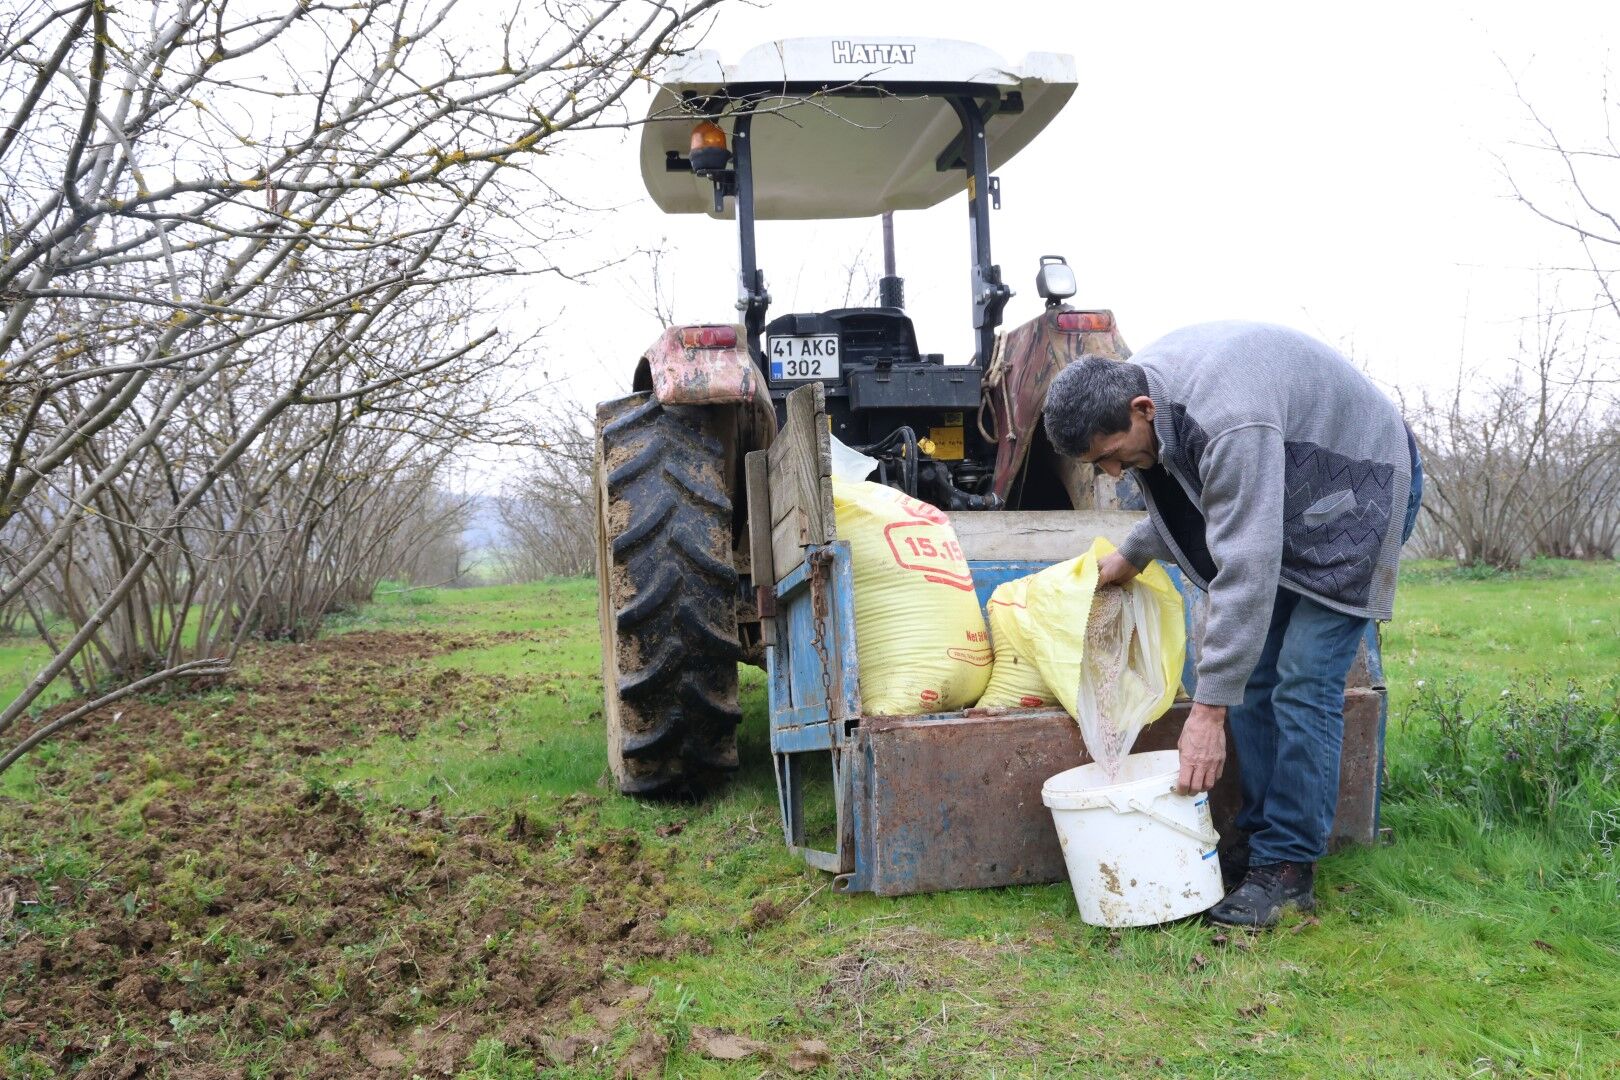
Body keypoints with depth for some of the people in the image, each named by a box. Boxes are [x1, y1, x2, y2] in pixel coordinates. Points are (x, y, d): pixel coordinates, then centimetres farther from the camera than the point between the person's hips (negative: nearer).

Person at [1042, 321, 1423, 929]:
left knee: (1303, 685, -14)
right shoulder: (1138, 383, -11)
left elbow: (1246, 569, -41)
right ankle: (1260, 840, 10)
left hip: (1356, 493, -9)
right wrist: (1133, 554, 8)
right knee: (1251, 677, 4)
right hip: (1278, 496, 9)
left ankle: (1289, 868, -6)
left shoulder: (1230, 423, -39)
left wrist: (1208, 710, -41)